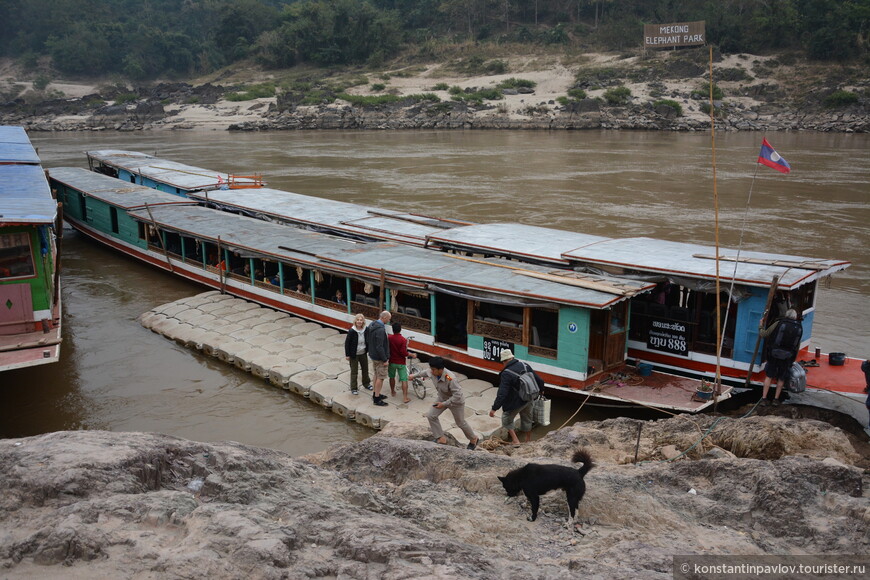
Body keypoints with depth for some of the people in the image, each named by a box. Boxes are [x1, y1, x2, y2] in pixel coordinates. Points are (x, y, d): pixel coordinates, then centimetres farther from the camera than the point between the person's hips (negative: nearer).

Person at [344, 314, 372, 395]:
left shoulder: (365, 330, -8)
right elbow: (347, 343, -14)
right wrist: (347, 355, -12)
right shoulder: (352, 331, -20)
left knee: (365, 369, 21)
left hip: (363, 353, 5)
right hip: (354, 355, -5)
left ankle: (366, 383, 43)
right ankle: (353, 388, 18)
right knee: (354, 371, 5)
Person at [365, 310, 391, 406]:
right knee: (380, 378, 1)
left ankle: (375, 394, 35)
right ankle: (376, 399, 8)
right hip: (379, 358, -10)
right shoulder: (380, 330, -28)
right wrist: (385, 360, -21)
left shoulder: (372, 325, 2)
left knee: (376, 375, 22)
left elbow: (367, 340, 13)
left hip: (373, 355, 10)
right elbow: (379, 347, -28)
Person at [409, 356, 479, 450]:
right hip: (442, 399, 7)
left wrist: (444, 404, -36)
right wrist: (414, 375, 21)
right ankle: (441, 439, 13)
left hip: (456, 401, -7)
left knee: (461, 423, 11)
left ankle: (474, 439, 38)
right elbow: (425, 373, 5)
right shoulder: (432, 372, -21)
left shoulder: (450, 379, -42)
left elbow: (457, 395, -39)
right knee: (431, 416, 0)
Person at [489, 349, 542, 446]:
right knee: (527, 418, 27)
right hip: (529, 400, 6)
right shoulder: (525, 365, -6)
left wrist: (494, 408, -25)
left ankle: (515, 441, 9)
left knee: (507, 419, 16)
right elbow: (538, 379, 3)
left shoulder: (506, 374, -24)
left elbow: (502, 393, -28)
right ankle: (528, 439, 44)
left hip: (516, 403, -6)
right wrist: (541, 389, 23)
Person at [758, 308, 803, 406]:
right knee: (781, 378, 18)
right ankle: (776, 399, 22)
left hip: (774, 355, -2)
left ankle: (764, 398, 10)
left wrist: (760, 326, 16)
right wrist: (793, 359, 20)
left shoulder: (779, 323, -7)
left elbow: (763, 334, -4)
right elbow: (798, 346, 9)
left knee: (769, 376, 11)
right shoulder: (799, 328, 4)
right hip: (787, 358, 2)